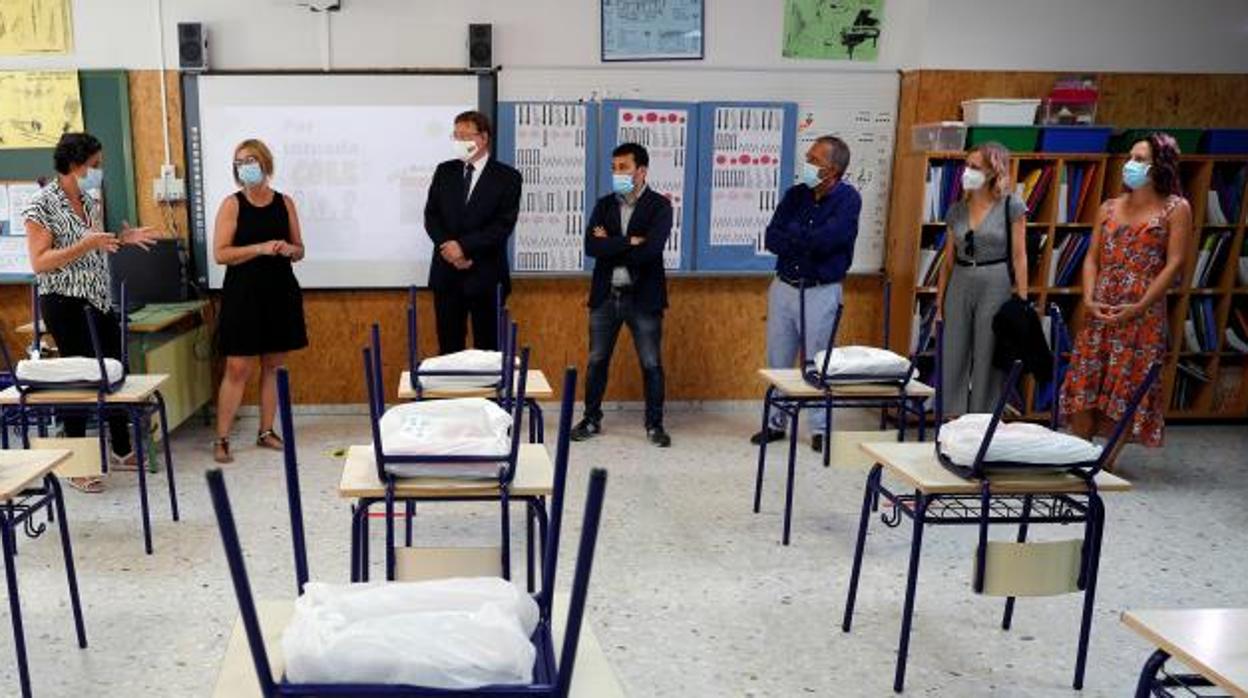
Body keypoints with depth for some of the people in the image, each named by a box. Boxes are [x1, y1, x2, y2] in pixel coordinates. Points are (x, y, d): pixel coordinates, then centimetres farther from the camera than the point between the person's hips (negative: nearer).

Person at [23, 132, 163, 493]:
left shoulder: (89, 200, 11)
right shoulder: (42, 205, -12)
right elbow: (39, 263, -16)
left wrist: (121, 239, 5)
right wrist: (85, 244, -24)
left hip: (99, 300, 8)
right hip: (66, 304, -8)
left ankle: (121, 451, 26)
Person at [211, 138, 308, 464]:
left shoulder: (285, 203, 6)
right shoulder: (232, 204, -2)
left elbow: (299, 250, 13)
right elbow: (220, 253, -9)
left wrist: (289, 250, -10)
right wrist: (261, 248, -19)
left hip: (280, 293, 3)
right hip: (244, 293, -3)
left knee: (273, 366, 9)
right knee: (237, 368, -5)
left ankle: (266, 432, 20)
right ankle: (221, 439, 3)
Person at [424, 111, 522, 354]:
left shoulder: (507, 176, -2)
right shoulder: (444, 171, 10)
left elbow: (503, 224, -11)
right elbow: (431, 216, 6)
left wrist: (464, 246, -16)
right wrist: (448, 247, -11)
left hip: (485, 275, -3)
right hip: (446, 273, 3)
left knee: (488, 349, 3)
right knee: (448, 348, 8)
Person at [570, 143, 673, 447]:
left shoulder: (659, 206, -6)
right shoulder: (604, 205, 6)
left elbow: (650, 250, -20)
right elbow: (591, 246, -9)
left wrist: (611, 246, -11)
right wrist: (629, 242, -18)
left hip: (643, 296, -3)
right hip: (606, 295, 4)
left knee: (651, 364, 4)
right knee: (597, 361, 10)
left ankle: (654, 424, 17)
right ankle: (592, 419, 25)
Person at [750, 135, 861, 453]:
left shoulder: (848, 198, -9)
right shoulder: (795, 194, 4)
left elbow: (825, 239, -22)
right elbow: (771, 239, -4)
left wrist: (793, 235, -8)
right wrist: (809, 243, -15)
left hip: (821, 292, -5)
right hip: (783, 286, 5)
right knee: (777, 360, 11)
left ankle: (821, 429, 16)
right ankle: (775, 422, 24)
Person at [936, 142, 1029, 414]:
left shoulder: (1011, 206, -3)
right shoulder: (956, 209, 9)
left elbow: (1019, 257, -5)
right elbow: (948, 260, 11)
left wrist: (1022, 302, -9)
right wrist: (939, 303, 9)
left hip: (995, 285, -4)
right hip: (960, 285, 4)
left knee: (988, 361, 2)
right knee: (953, 362, 5)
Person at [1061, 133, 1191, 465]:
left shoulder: (1175, 209, 1)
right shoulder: (1109, 207, 14)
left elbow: (1174, 264, -6)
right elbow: (1092, 258, 11)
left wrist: (1139, 307, -14)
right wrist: (1089, 299, -5)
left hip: (1142, 314, -4)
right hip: (1099, 311, 4)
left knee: (1126, 388, -1)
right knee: (1082, 384, 2)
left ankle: (1109, 460, 9)